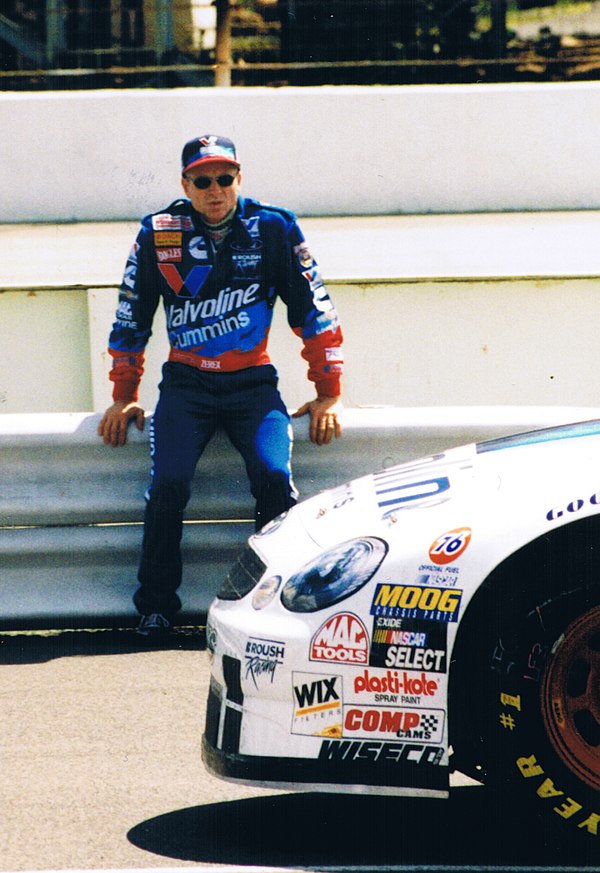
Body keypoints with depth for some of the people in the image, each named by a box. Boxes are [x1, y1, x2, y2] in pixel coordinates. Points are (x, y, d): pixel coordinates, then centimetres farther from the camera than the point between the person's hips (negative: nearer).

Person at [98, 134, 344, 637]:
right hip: (186, 383, 0)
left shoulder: (274, 229, -1)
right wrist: (124, 397, 11)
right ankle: (155, 608, -8)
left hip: (253, 382, 0)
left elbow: (314, 312, 5)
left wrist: (328, 394, 5)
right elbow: (131, 319, 11)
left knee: (274, 475, -26)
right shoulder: (159, 234, 1)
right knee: (170, 482, -23)